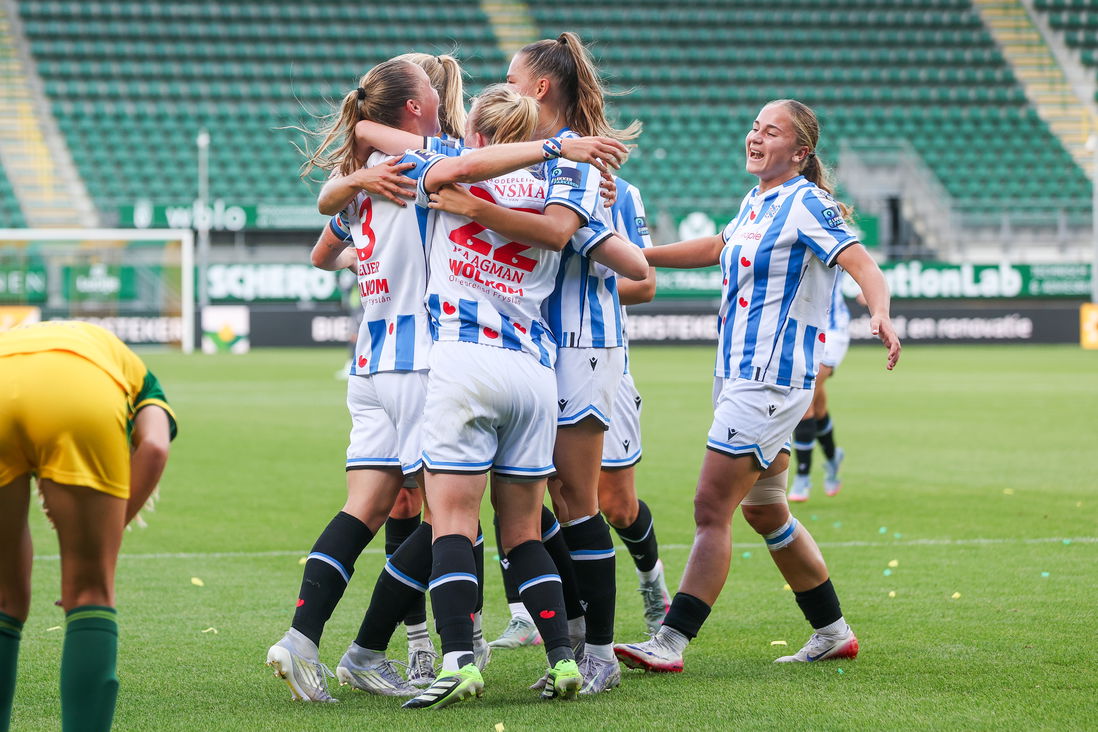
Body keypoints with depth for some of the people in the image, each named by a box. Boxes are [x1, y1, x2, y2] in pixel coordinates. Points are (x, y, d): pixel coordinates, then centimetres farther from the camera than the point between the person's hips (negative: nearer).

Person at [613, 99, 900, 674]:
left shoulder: (806, 204, -11)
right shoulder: (755, 202, 15)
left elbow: (863, 265, -21)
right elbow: (717, 248, 33)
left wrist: (880, 316, -41)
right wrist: (639, 256, 32)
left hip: (770, 381, -10)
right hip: (738, 373, 10)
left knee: (711, 509, -12)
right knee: (764, 511, 16)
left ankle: (671, 642, -12)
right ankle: (833, 632, 26)